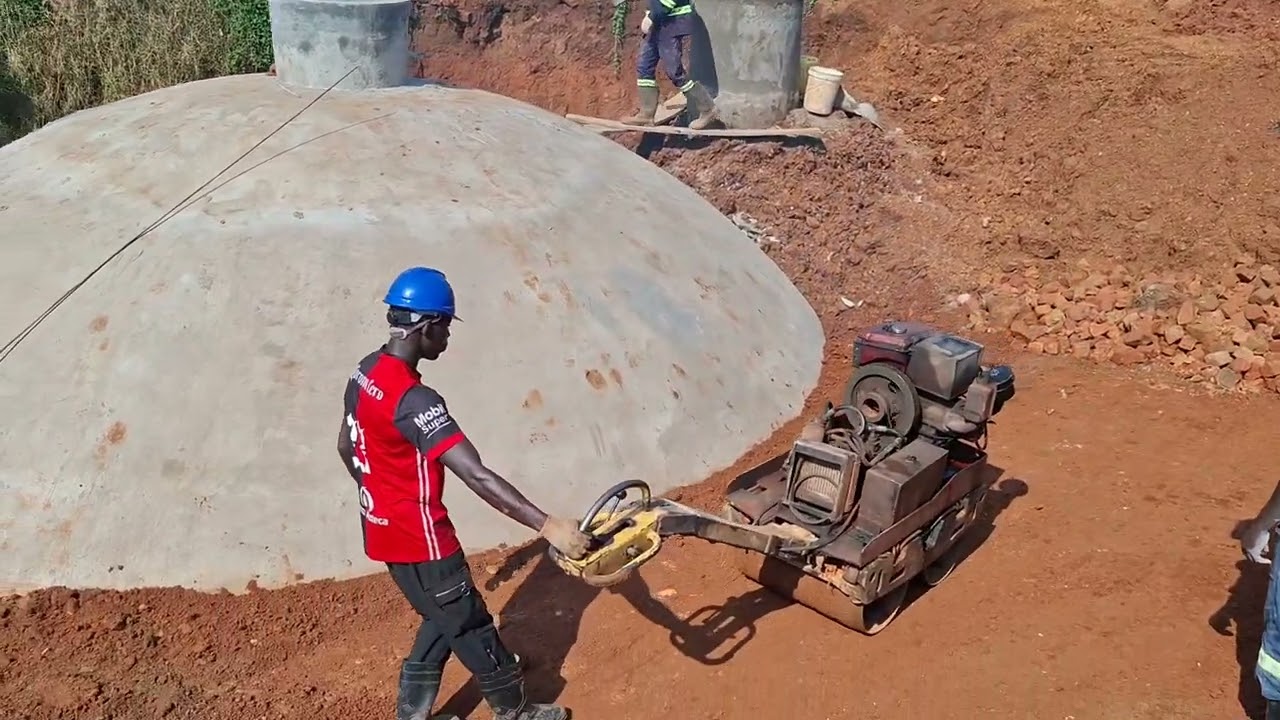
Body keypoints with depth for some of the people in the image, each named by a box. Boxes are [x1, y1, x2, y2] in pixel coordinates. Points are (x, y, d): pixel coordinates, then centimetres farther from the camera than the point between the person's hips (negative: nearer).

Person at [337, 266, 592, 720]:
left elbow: (346, 447, 15)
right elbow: (477, 477, -38)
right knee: (470, 627, 11)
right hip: (418, 536, -9)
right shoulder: (413, 400, -30)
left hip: (386, 526, 9)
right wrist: (547, 526, -41)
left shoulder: (366, 372, 0)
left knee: (444, 620, 24)